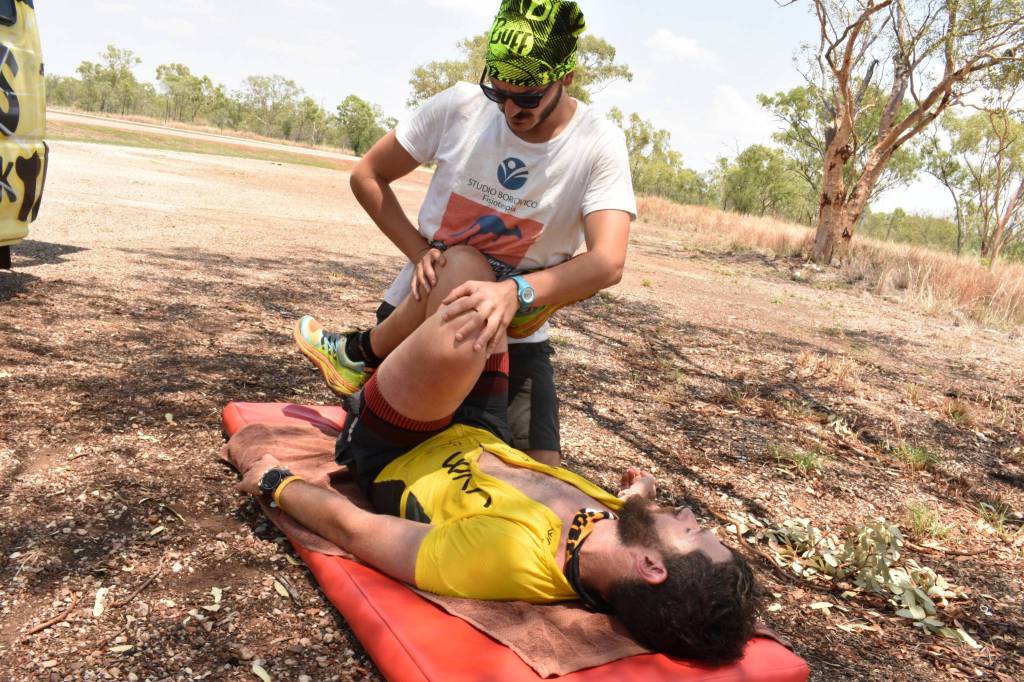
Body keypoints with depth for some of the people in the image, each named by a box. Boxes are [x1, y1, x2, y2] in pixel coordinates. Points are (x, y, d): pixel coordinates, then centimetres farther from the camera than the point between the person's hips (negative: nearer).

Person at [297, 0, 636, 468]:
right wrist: (419, 251, -15)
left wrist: (518, 292, -46)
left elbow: (607, 262, -29)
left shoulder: (600, 146, -16)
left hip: (512, 333, 0)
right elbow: (368, 176, -1)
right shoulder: (459, 106, -12)